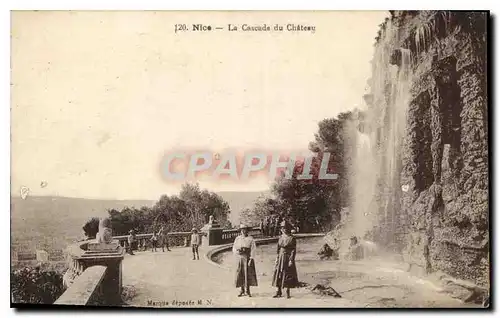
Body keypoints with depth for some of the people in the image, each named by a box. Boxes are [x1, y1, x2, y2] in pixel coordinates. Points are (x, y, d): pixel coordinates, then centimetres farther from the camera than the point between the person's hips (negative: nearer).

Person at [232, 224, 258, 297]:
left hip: (247, 258, -3)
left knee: (248, 274, -3)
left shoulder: (251, 239, -1)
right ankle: (242, 290, 12)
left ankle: (247, 291, 6)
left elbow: (253, 250, -6)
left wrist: (251, 259, -14)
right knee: (240, 274, 2)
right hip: (239, 259, 3)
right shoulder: (237, 239, 9)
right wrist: (237, 251, -10)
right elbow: (234, 248, 11)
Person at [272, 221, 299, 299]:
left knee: (288, 275, 1)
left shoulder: (292, 238, -9)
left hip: (288, 258, -6)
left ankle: (288, 292, 12)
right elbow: (278, 248, 13)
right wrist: (277, 258, 9)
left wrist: (291, 260, -17)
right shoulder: (281, 237, 8)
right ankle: (278, 292, 11)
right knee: (278, 274, 4)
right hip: (280, 257, 6)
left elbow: (294, 250, -11)